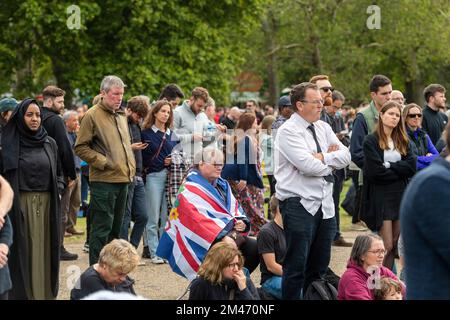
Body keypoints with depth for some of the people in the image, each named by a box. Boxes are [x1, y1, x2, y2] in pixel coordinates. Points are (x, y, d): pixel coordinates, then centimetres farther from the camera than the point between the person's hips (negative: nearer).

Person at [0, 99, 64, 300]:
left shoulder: (49, 143, 11)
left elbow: (58, 173, 20)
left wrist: (58, 190, 4)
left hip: (47, 205, 3)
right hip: (20, 205, -3)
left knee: (44, 251, 5)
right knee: (23, 251, -1)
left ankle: (46, 293, 11)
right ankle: (22, 294, 4)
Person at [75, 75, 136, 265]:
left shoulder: (121, 116, 17)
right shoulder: (92, 115, -7)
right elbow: (81, 148, -10)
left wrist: (131, 167, 15)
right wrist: (104, 163, -15)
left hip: (123, 179, 8)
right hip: (103, 180, -8)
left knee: (116, 228, 13)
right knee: (102, 229, -7)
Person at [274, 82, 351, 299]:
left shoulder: (323, 128, 13)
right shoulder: (288, 131, -10)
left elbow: (345, 156, 3)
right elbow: (308, 165, -20)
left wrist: (323, 158, -13)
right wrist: (332, 163, -3)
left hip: (325, 205, 7)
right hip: (299, 205, -7)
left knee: (320, 266, 12)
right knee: (296, 265, -4)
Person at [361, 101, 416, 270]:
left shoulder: (403, 141, 12)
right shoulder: (371, 141, -5)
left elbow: (411, 167, 0)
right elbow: (375, 171, -14)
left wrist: (389, 166, -9)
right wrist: (398, 170, -4)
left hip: (400, 195, 5)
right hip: (380, 197, -5)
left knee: (394, 244, 6)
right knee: (387, 246, -9)